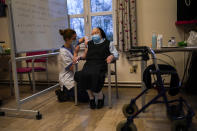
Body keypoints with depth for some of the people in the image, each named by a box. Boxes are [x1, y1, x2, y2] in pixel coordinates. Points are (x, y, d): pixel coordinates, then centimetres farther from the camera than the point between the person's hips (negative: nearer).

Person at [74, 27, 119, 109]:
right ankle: (91, 97, -12)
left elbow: (116, 54, 12)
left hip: (100, 64, -3)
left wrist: (111, 56, -9)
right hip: (89, 64, 3)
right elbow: (85, 56, 29)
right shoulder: (89, 44, 28)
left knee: (94, 75, -36)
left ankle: (100, 97, -11)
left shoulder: (108, 43, 18)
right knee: (83, 74, -32)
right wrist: (79, 57, 9)